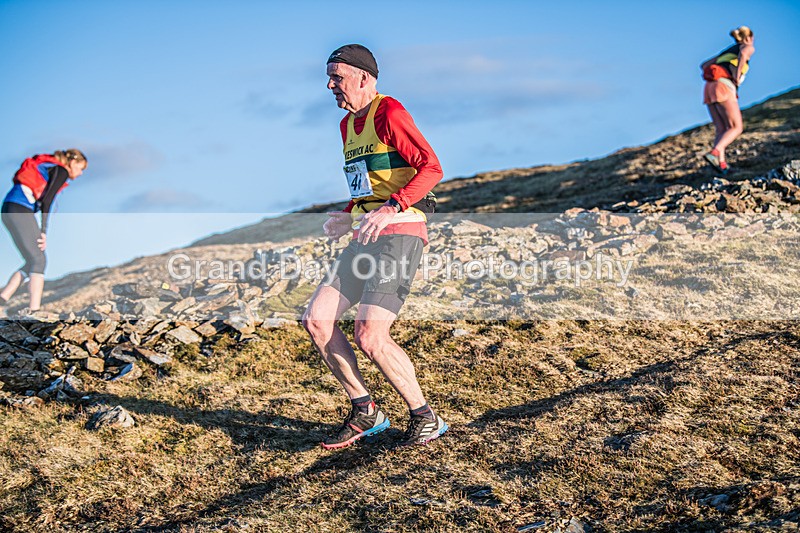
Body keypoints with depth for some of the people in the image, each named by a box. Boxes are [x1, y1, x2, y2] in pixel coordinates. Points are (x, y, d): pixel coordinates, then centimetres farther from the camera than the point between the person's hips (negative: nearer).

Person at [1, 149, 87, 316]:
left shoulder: (48, 166, 27)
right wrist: (43, 232, -12)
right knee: (38, 260, -9)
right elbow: (46, 201, -11)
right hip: (21, 209, -9)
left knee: (32, 261, 11)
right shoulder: (61, 171, 1)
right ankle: (34, 308, -18)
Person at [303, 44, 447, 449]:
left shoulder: (389, 113, -9)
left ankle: (426, 419, 1)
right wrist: (348, 217, 14)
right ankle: (365, 412, 10)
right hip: (365, 239, 9)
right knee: (316, 319, 0)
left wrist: (389, 209, -28)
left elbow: (431, 168, -18)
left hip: (399, 235, -9)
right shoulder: (347, 124, 20)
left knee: (370, 337, -16)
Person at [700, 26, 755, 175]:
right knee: (736, 128, -6)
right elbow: (743, 54, -13)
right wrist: (737, 77, -7)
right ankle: (714, 153, -28)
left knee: (721, 130, 5)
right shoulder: (748, 47, 13)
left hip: (709, 87, 7)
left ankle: (721, 163, -13)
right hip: (724, 87, -7)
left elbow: (704, 65, 30)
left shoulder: (727, 51, 33)